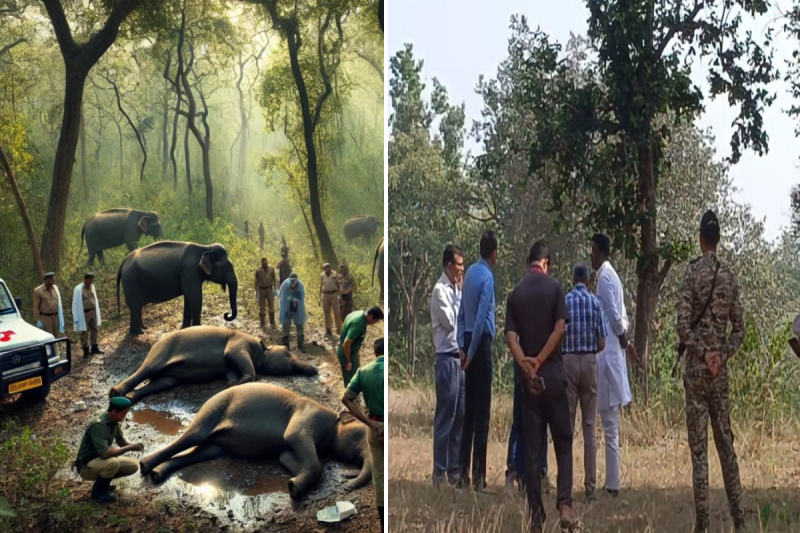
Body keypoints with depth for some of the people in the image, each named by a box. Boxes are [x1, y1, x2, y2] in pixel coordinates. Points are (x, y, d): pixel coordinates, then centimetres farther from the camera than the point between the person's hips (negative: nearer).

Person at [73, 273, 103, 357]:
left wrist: (97, 312, 15)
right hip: (84, 313, -6)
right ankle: (86, 351, 11)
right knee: (85, 332, 2)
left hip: (93, 312, 7)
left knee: (94, 330, 16)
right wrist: (77, 318, -11)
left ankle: (94, 348, 29)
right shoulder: (78, 289, -15)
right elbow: (76, 304, -11)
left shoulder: (92, 287, 3)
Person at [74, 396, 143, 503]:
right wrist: (129, 448, -28)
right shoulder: (98, 425, -29)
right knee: (113, 463, -35)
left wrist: (133, 446, -12)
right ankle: (97, 490, -9)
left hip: (101, 462, 8)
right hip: (86, 466, -8)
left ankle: (102, 480, 12)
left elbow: (121, 441, 10)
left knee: (133, 466, -2)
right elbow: (104, 453, -37)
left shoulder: (114, 422, -3)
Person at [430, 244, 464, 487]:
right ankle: (439, 471, 4)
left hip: (460, 359, 8)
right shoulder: (440, 290, -12)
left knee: (460, 417, 11)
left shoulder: (455, 289, 13)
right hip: (447, 360, -8)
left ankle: (454, 469, 19)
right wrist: (459, 293, -12)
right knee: (445, 418, -4)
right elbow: (450, 322, -19)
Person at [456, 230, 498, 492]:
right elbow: (481, 317, -20)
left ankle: (464, 471, 12)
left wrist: (462, 347, 11)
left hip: (469, 342, 8)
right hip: (480, 343, -8)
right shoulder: (487, 277, -13)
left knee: (469, 409, 10)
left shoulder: (470, 272, 11)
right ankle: (478, 476, -3)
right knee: (481, 411, -5)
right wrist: (471, 351, -14)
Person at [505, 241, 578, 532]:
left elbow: (510, 336, -4)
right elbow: (559, 328, -11)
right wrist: (539, 361, -7)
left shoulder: (515, 293, 6)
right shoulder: (554, 287, -2)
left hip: (527, 376, 3)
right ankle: (564, 503, -5)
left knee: (532, 446, 4)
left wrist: (527, 366, -11)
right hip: (552, 373, -2)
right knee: (563, 441, 7)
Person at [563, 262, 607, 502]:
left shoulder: (564, 302, -1)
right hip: (590, 363, 1)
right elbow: (602, 343, 1)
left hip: (568, 361, -1)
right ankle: (590, 486, 6)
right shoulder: (595, 303, 2)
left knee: (567, 427, 2)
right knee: (589, 428, 4)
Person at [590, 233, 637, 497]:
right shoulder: (610, 275, 17)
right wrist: (625, 341, 13)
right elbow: (619, 315, 19)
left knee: (610, 426, -5)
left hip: (608, 354, -10)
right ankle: (612, 481, 18)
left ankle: (613, 483, -1)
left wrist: (624, 341, -3)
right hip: (611, 353, 10)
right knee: (611, 424, 12)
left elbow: (615, 315, -17)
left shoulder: (605, 277, -12)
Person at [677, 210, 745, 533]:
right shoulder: (729, 277, 7)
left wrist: (702, 352, -5)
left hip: (697, 368, -4)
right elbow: (739, 329, 7)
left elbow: (683, 326, -15)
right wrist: (722, 354, 2)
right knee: (725, 442, 12)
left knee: (699, 448, -2)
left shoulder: (693, 273, -8)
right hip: (720, 370, 5)